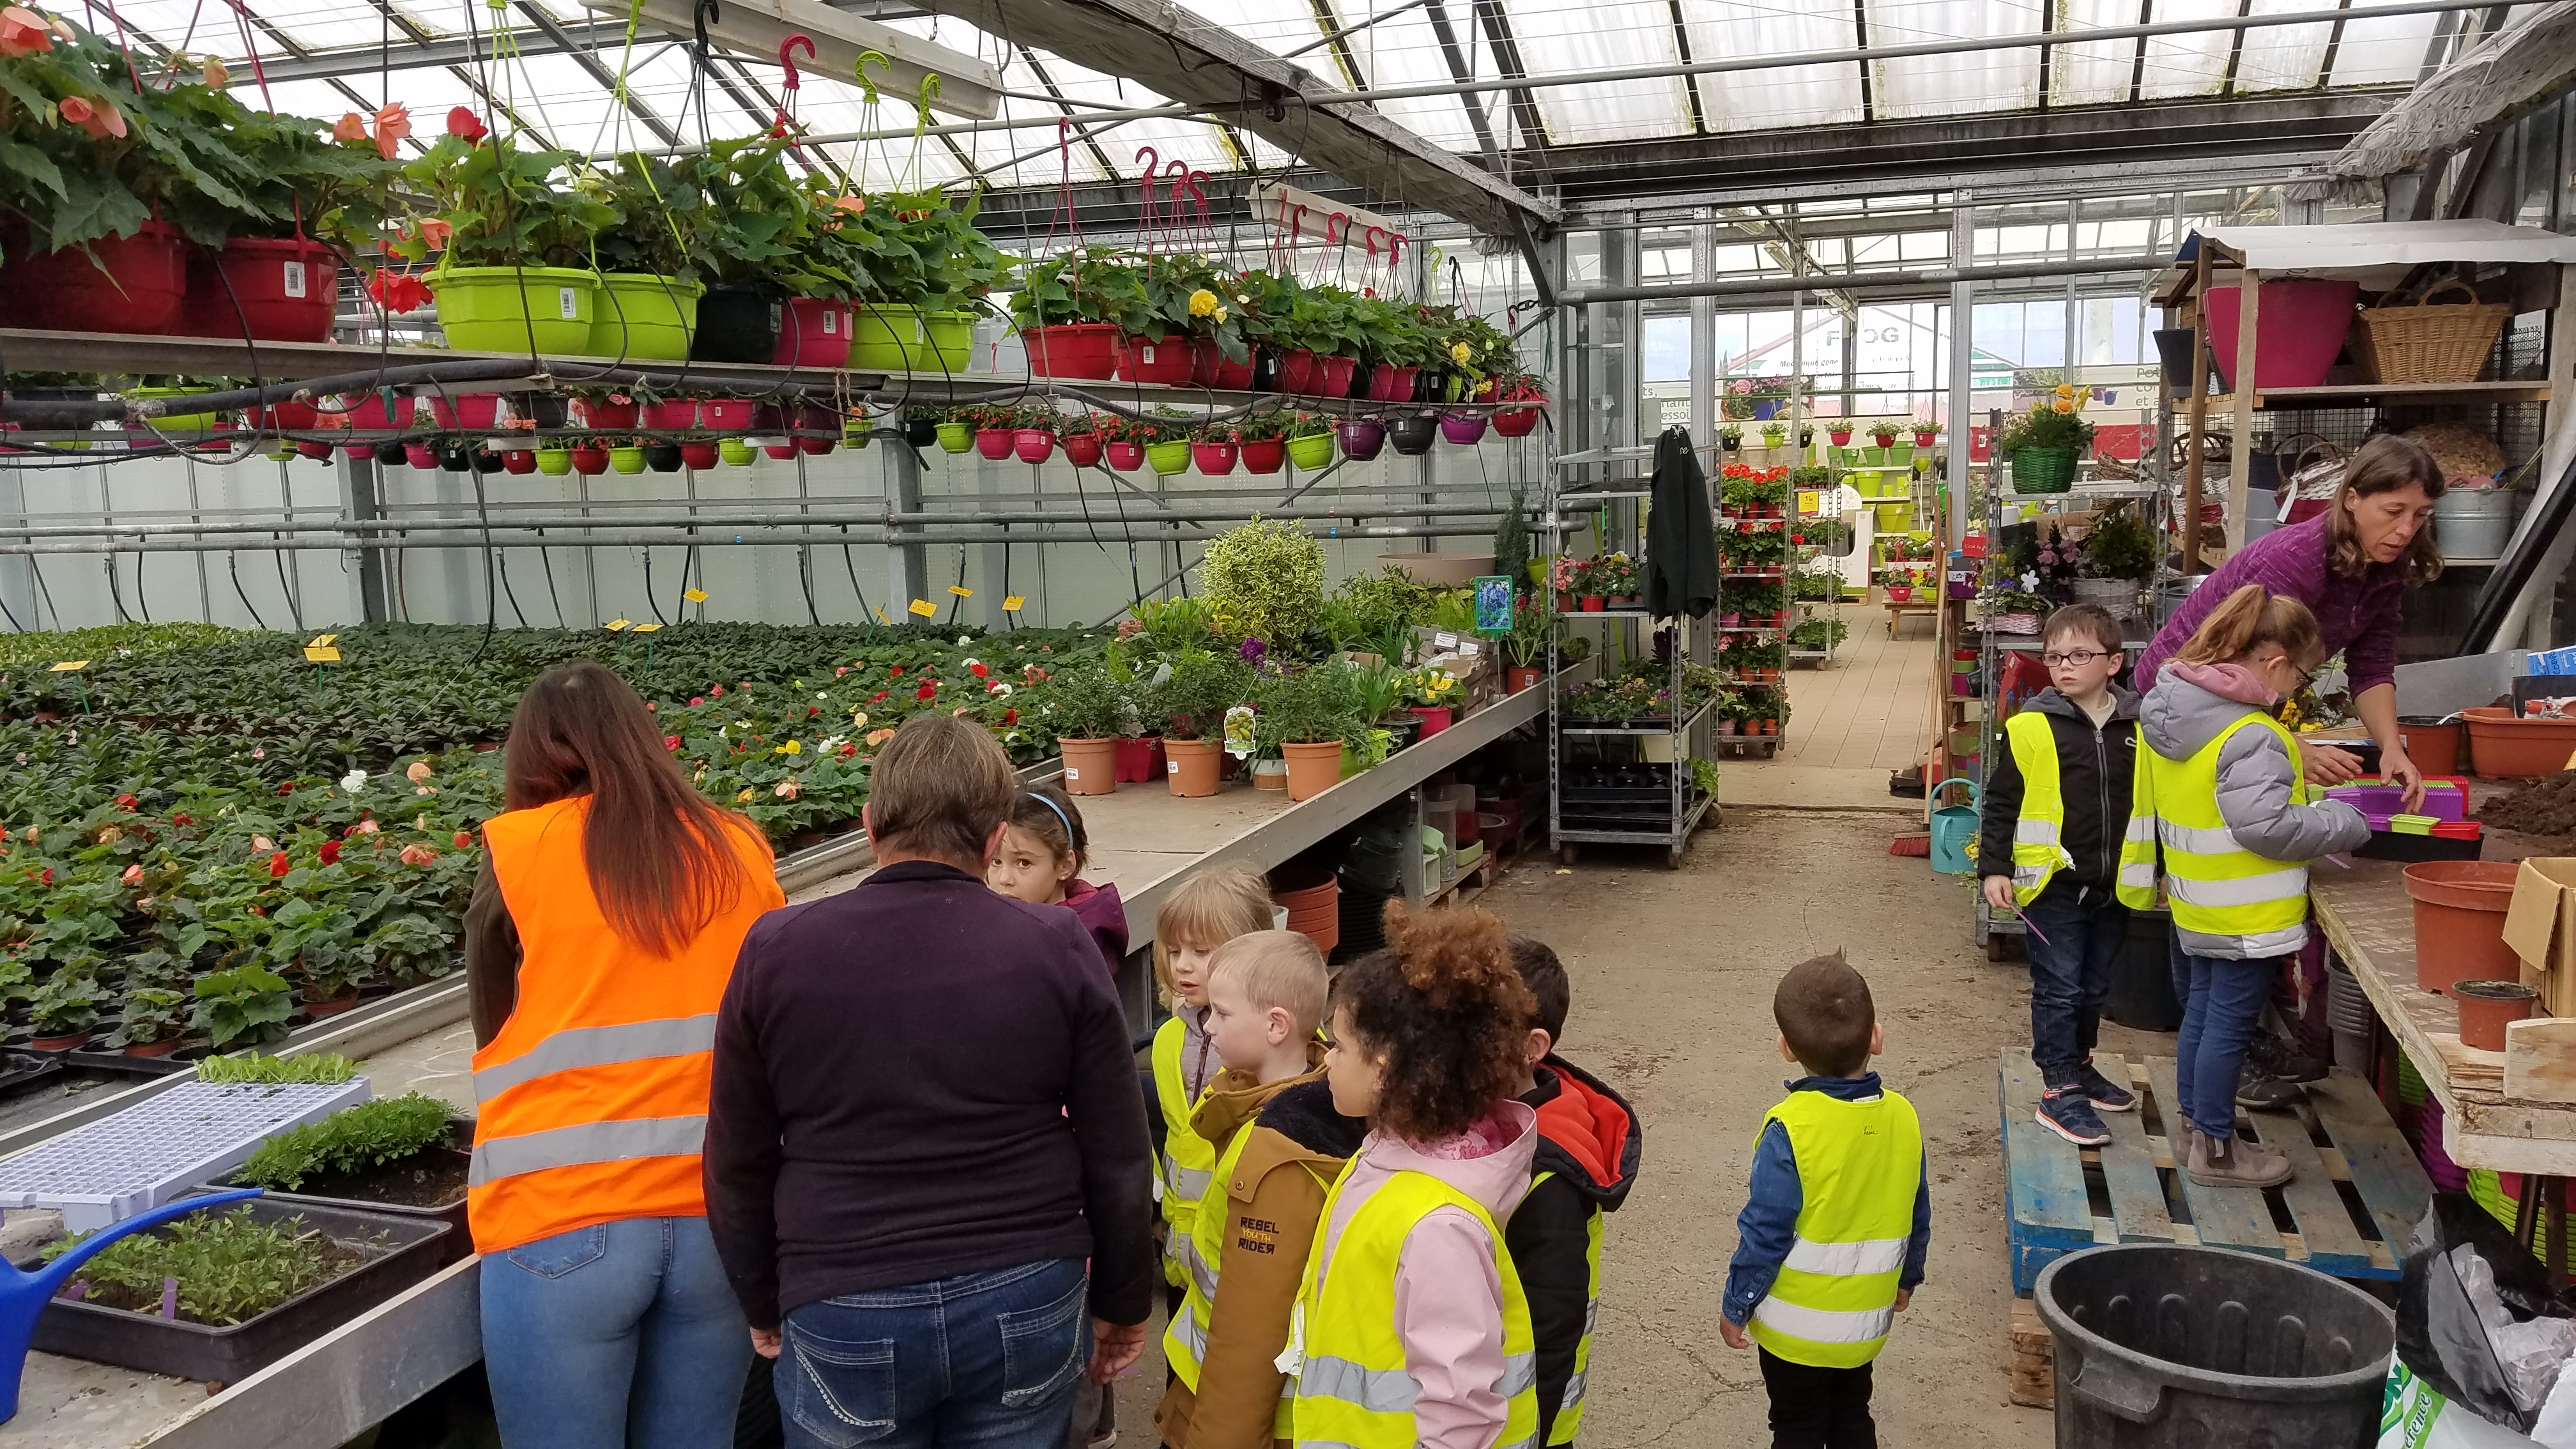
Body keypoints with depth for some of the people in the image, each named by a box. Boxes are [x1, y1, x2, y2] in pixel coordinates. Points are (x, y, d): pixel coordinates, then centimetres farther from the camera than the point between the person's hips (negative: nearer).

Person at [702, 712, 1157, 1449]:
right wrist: (1125, 1302, 13)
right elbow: (1118, 1157, -1)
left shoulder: (776, 952, -7)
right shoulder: (1058, 947, -7)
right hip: (1026, 1303, 1)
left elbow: (737, 1165, 3)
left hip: (844, 1317, -1)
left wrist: (765, 1303, 18)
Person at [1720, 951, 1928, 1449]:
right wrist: (1906, 1279, 21)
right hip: (1867, 1320, 5)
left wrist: (1736, 1305, -6)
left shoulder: (1790, 1130, -25)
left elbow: (1765, 1232, -19)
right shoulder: (1902, 1117, -9)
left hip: (1797, 1326, -5)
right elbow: (1918, 1218, 4)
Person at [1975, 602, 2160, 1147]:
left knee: (2093, 988, 18)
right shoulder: (2031, 727, -9)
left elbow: (2157, 801, 12)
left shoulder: (2141, 728, 1)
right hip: (2054, 884, -4)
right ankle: (2058, 1091, 8)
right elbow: (2001, 802, -5)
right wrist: (1994, 868, -8)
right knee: (2058, 989, 1)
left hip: (2115, 887, 4)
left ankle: (2078, 1065, 36)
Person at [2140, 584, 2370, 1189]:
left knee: (2201, 1013, 20)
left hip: (2196, 907, 9)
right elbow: (2266, 825, -29)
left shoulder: (2170, 714, 2)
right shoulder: (2252, 737, -26)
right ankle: (2216, 1150, 14)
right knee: (2230, 1024, 3)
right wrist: (2344, 824, -14)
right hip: (2246, 917, -9)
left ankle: (2196, 1125, 33)